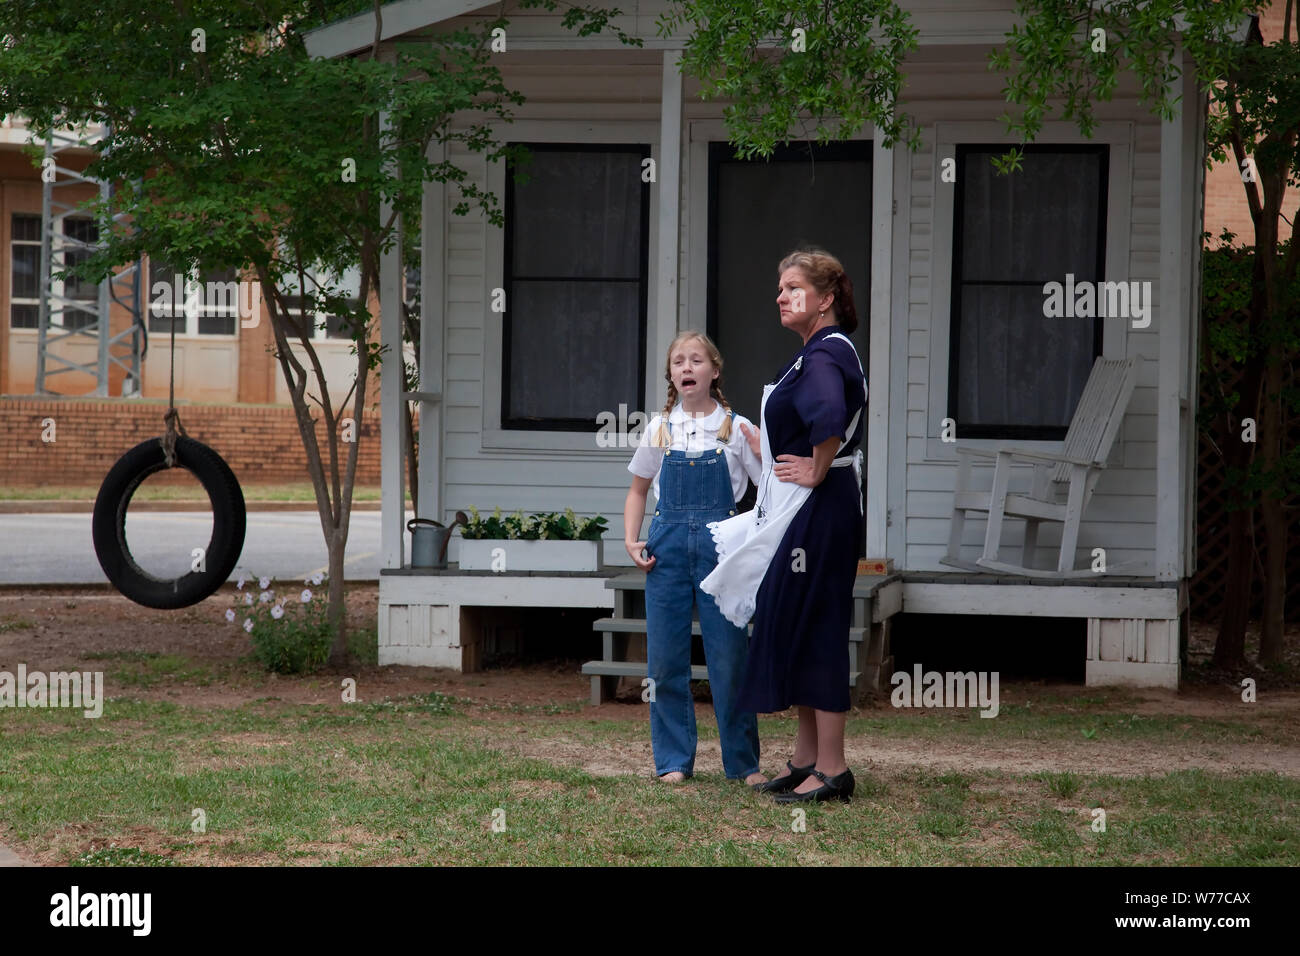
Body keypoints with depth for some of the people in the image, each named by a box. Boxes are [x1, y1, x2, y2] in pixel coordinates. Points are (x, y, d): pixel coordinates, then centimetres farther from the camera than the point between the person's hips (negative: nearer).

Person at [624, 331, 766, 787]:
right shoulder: (659, 429, 9)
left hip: (719, 544, -2)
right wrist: (631, 540, 5)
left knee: (728, 655, -2)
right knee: (665, 658, 2)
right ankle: (674, 760, 12)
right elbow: (638, 491, 19)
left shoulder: (736, 429, 3)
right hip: (668, 544, 2)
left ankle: (743, 762, 9)